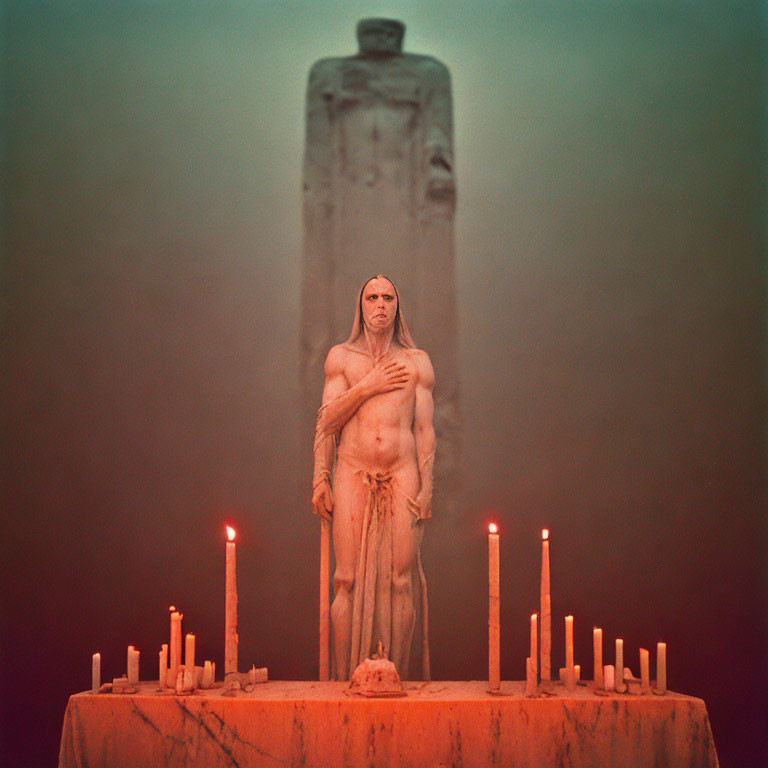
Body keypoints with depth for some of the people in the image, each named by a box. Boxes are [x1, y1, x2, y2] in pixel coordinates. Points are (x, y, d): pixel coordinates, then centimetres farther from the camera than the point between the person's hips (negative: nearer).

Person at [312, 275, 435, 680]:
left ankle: (397, 676, -1)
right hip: (353, 477, 0)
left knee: (399, 580, -6)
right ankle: (344, 678, -3)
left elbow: (425, 430, 10)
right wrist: (368, 387, -5)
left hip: (402, 476, 1)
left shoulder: (417, 361, 14)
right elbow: (326, 420, 6)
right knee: (348, 580, -6)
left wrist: (426, 488, 4)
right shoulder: (341, 357, 14)